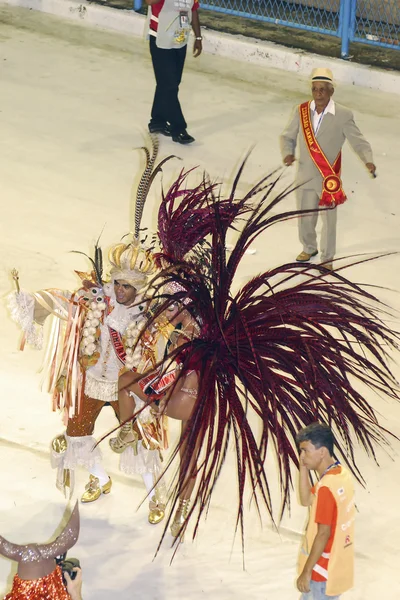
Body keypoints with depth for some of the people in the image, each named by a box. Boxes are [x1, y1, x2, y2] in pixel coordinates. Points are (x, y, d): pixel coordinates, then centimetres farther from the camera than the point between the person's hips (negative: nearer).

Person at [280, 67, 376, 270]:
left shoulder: (343, 115, -13)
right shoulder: (301, 111, -4)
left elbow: (358, 141, -10)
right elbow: (288, 136, 5)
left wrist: (368, 160, -28)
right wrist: (288, 153, -16)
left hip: (329, 179, -3)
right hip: (305, 176, 3)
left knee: (329, 220, 9)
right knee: (305, 217, 19)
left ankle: (327, 258, 27)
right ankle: (309, 248, 45)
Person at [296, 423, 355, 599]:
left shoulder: (327, 486, -26)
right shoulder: (341, 473, 3)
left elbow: (323, 534, -24)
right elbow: (307, 500, 11)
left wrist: (306, 571, -18)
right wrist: (303, 468, 0)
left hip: (323, 569, -9)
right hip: (337, 565, 9)